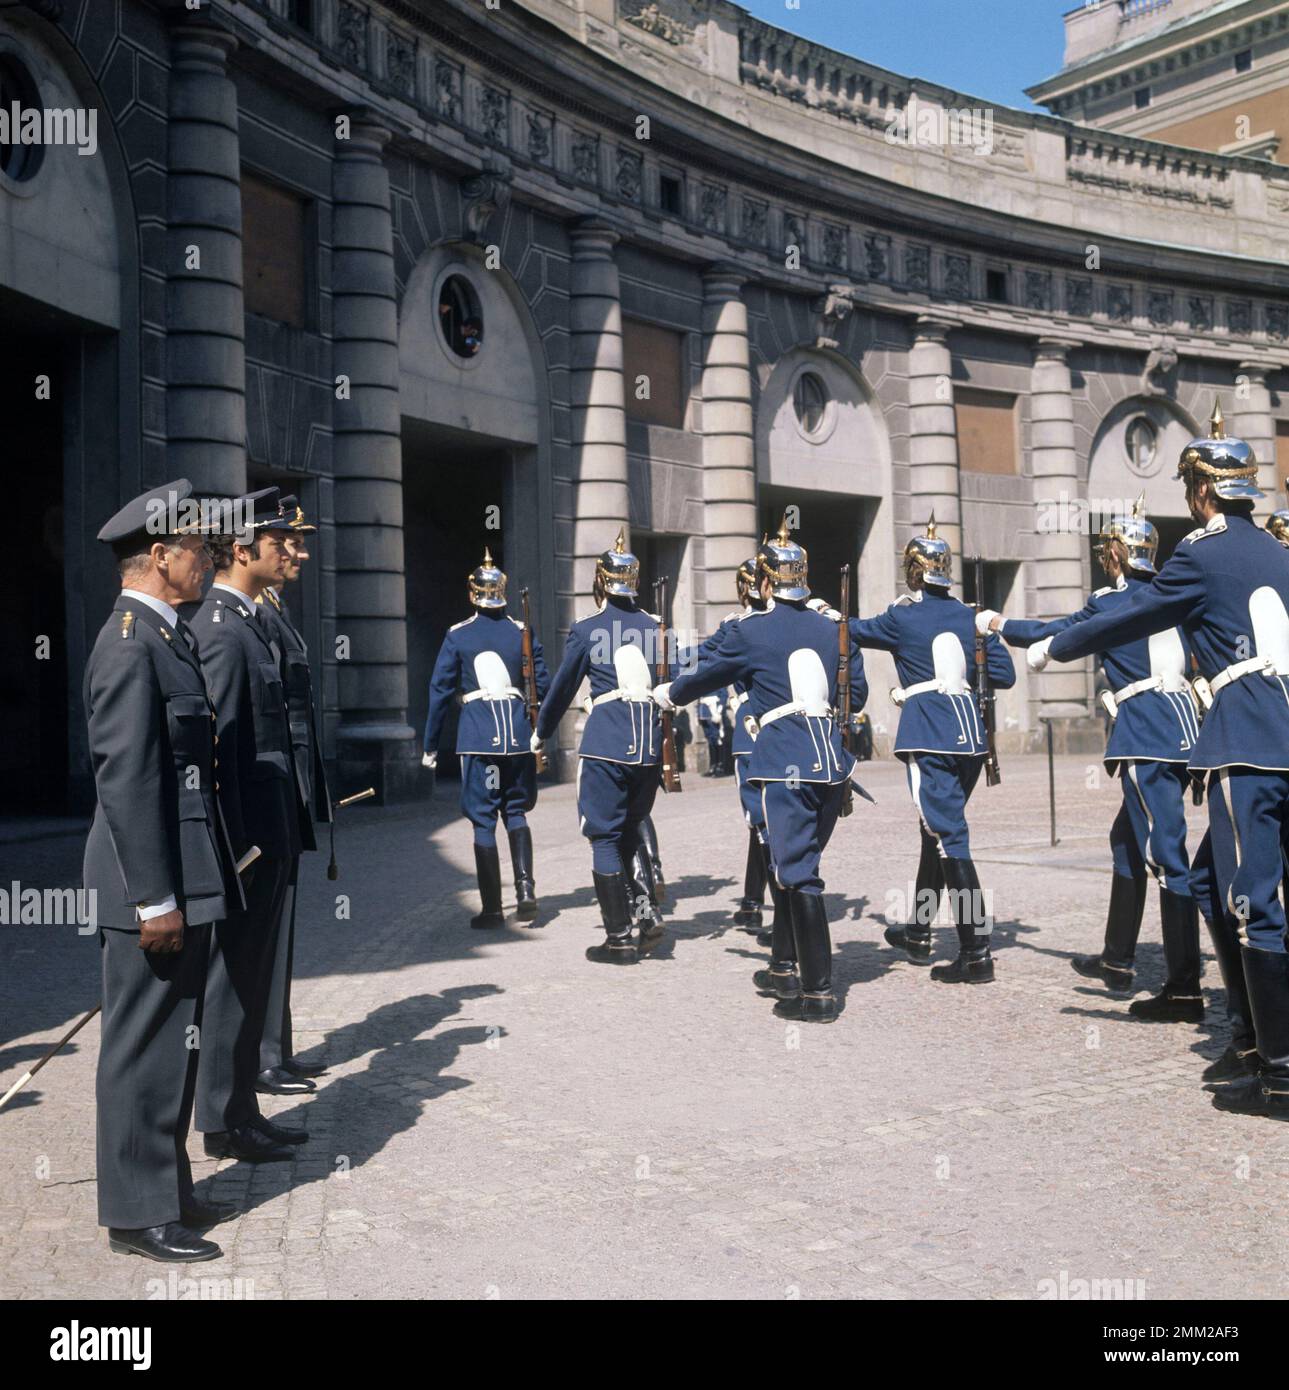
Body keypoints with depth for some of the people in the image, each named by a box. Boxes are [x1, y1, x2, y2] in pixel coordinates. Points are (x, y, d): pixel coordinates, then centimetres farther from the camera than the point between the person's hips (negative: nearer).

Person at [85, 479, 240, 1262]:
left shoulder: (166, 636, 13)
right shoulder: (130, 645, -17)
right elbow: (126, 781, -21)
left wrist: (185, 888, 18)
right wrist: (153, 898, -21)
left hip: (187, 880, 10)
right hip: (154, 888, -10)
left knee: (173, 1043, 18)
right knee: (145, 1049, 2)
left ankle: (167, 1189, 31)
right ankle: (137, 1214, 15)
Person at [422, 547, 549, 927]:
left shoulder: (458, 635, -1)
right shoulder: (522, 632, 4)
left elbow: (440, 690, 0)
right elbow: (543, 685, 4)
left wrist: (430, 746, 6)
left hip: (478, 735, -2)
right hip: (519, 733, 2)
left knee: (483, 819, 4)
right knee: (515, 811, 17)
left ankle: (492, 908, 4)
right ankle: (526, 888, -1)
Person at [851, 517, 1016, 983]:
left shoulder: (902, 617, -2)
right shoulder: (971, 617, 9)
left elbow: (854, 630, 17)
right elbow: (1005, 676, 10)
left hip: (929, 738, -6)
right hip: (969, 735, 6)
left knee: (949, 837, -8)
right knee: (937, 830, 19)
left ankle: (976, 953, -13)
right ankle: (918, 932, 33)